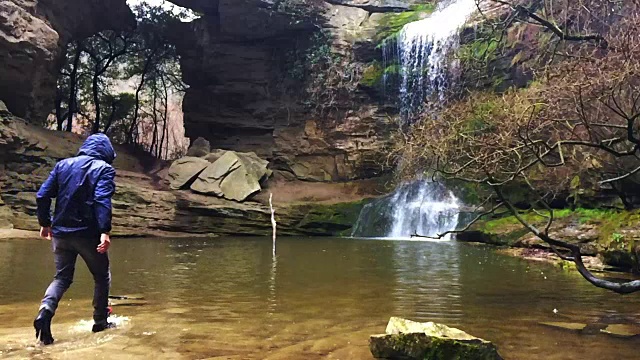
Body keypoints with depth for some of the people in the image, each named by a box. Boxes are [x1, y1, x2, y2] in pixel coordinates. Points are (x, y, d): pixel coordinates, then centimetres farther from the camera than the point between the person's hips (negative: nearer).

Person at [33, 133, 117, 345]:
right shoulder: (104, 169, -4)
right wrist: (104, 231, -24)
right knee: (102, 276, 15)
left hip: (61, 232, 4)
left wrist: (45, 223, 17)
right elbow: (102, 201, -19)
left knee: (62, 277, 15)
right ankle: (100, 322, 21)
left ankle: (45, 311, -12)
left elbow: (42, 196, 6)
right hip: (87, 233, -4)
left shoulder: (63, 165, 11)